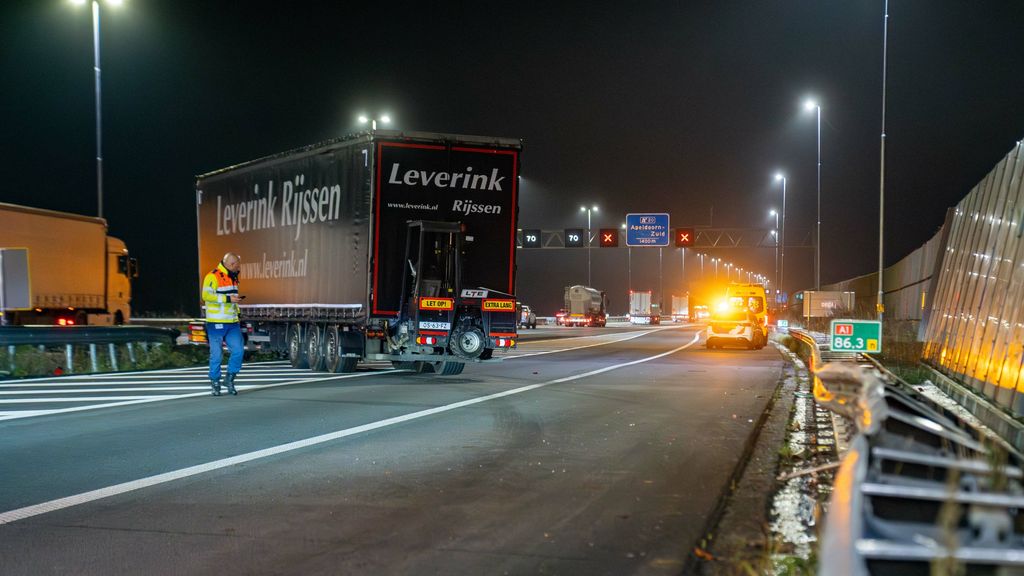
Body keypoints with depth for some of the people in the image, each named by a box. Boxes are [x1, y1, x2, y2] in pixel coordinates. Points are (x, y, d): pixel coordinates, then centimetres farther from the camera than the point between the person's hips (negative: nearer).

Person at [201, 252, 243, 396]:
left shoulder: (233, 277, 17)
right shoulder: (213, 276, -12)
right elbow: (206, 295, -23)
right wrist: (228, 299, -24)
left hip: (232, 323, 7)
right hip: (216, 323, -7)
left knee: (238, 351, 0)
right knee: (216, 354, 1)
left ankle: (230, 379, 16)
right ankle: (215, 383, 14)